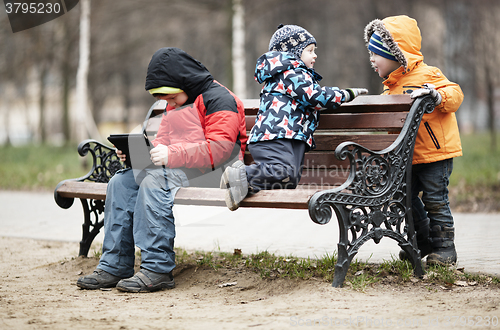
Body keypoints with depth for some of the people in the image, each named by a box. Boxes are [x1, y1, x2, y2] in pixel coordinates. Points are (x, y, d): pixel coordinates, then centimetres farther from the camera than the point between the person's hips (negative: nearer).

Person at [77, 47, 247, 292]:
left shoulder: (218, 98, -8)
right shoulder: (175, 105, 23)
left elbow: (219, 148, -20)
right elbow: (163, 142, 23)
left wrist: (172, 155, -28)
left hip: (210, 171, -9)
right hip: (177, 168, 10)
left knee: (154, 181, -33)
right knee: (121, 182, -9)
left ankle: (157, 270, -34)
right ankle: (114, 267, -12)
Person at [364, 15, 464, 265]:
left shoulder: (425, 75, -13)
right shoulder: (391, 85, 12)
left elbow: (455, 94, -18)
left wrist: (436, 95, -35)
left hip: (435, 152, -8)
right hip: (409, 156, 8)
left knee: (435, 200, -4)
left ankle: (445, 247, 9)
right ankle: (424, 240, 27)